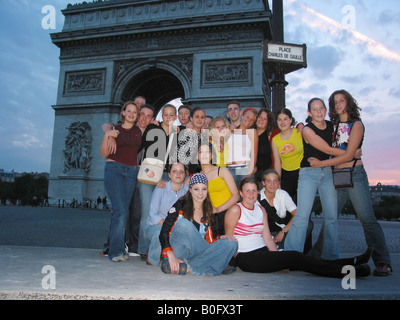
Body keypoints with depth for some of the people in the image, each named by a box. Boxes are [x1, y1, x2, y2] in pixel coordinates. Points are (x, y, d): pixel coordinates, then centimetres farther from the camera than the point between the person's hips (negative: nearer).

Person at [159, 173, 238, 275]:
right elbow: (164, 232, -8)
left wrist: (221, 237, -10)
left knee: (232, 244, -20)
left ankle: (188, 267, -29)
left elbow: (211, 238, 13)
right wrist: (171, 255, -22)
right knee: (183, 223, -29)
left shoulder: (209, 212, 13)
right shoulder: (180, 206, 0)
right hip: (180, 251, -4)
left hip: (198, 253, 5)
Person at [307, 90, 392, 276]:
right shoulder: (334, 125, 15)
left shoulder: (356, 124, -2)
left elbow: (348, 156, -10)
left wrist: (321, 164, -12)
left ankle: (383, 263, -1)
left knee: (367, 218, -7)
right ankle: (317, 255, 15)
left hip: (354, 173, -5)